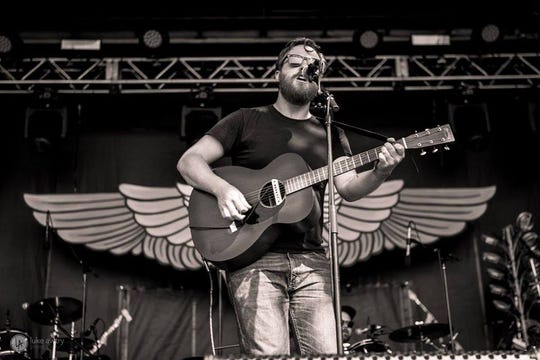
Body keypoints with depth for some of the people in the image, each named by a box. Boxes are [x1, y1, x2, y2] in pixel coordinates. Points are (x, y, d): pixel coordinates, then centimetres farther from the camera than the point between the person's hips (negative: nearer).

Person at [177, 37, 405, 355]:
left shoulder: (330, 133, 17)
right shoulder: (248, 120, 8)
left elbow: (349, 189, 4)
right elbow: (189, 161, 3)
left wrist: (380, 173, -17)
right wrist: (222, 188, -17)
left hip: (311, 259, 3)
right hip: (253, 256, -3)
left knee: (325, 351, -4)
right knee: (268, 352, -14)